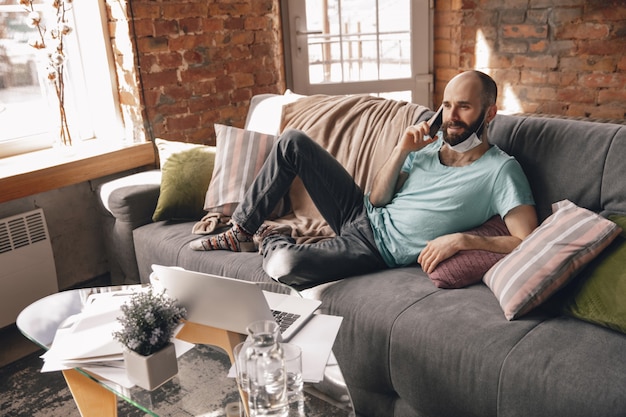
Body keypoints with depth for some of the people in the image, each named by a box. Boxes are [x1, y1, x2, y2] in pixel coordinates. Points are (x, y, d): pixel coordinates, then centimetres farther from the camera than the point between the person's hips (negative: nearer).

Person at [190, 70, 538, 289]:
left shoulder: (500, 170, -14)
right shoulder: (431, 143, 6)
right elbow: (377, 198, 4)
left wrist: (462, 239, -32)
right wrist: (402, 150, -10)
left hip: (378, 250, -7)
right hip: (363, 215, 7)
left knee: (286, 267, -33)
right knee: (293, 142, -4)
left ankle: (271, 241, 6)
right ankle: (242, 231, 8)